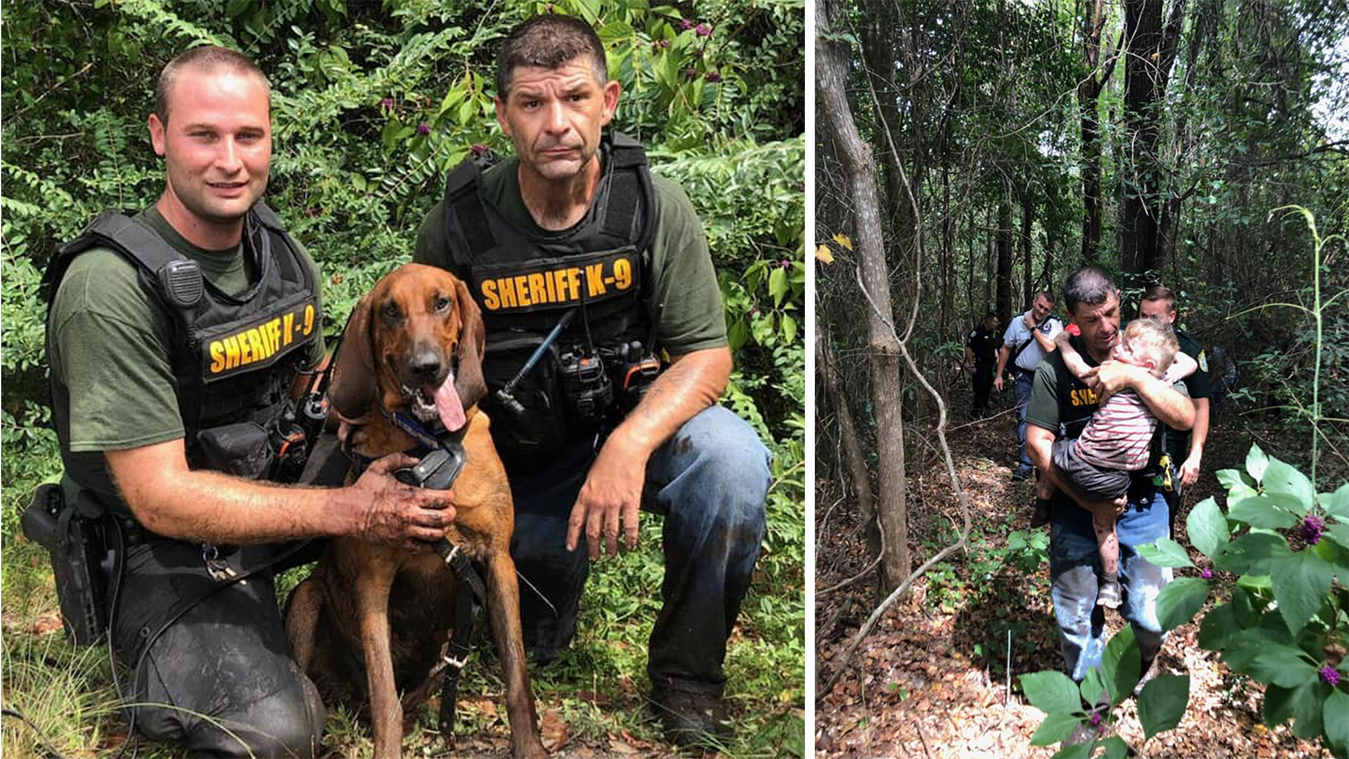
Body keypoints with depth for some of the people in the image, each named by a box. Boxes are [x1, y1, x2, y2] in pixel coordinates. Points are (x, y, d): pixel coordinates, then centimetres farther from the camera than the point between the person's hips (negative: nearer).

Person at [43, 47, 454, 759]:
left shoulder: (286, 258, 0)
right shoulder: (111, 287, -23)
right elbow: (161, 498, -24)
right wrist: (351, 510, -27)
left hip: (269, 492, 7)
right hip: (161, 553, -6)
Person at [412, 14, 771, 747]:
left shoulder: (652, 205, -13)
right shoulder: (457, 225, -12)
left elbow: (706, 353, -13)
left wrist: (629, 446, -30)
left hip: (632, 421, 0)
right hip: (518, 463, 1)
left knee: (731, 460, -31)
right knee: (530, 644, -3)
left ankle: (686, 673, -8)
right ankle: (549, 555, 35)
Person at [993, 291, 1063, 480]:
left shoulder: (1055, 324, -8)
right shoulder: (1018, 321, -2)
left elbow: (1052, 348, -23)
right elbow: (1006, 349, 6)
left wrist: (1033, 328, -17)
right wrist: (999, 375, 4)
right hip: (1024, 376, 0)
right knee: (1024, 417, -7)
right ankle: (1025, 464, -8)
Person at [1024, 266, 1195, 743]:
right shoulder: (1057, 368, -7)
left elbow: (1185, 418, -13)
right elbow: (1038, 442, -7)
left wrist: (1133, 377, -26)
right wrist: (1086, 500, -12)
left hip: (1142, 504, 0)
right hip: (1076, 505, 0)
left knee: (1149, 613, 2)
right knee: (1076, 615, 8)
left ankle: (1148, 655, 38)